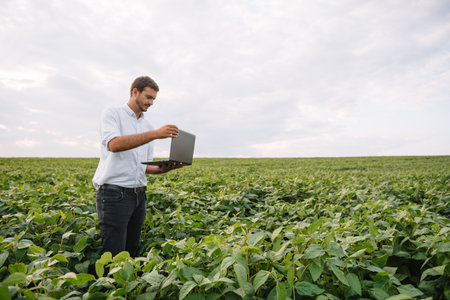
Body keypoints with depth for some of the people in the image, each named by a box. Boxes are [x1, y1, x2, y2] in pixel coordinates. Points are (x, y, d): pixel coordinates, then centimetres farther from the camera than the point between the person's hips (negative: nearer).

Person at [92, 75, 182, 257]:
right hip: (114, 193, -6)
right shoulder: (112, 114, 1)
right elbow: (114, 144, -21)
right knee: (114, 256, -3)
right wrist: (155, 134, -27)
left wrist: (163, 169, -5)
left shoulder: (147, 126, 17)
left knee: (131, 252, 12)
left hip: (139, 194, 6)